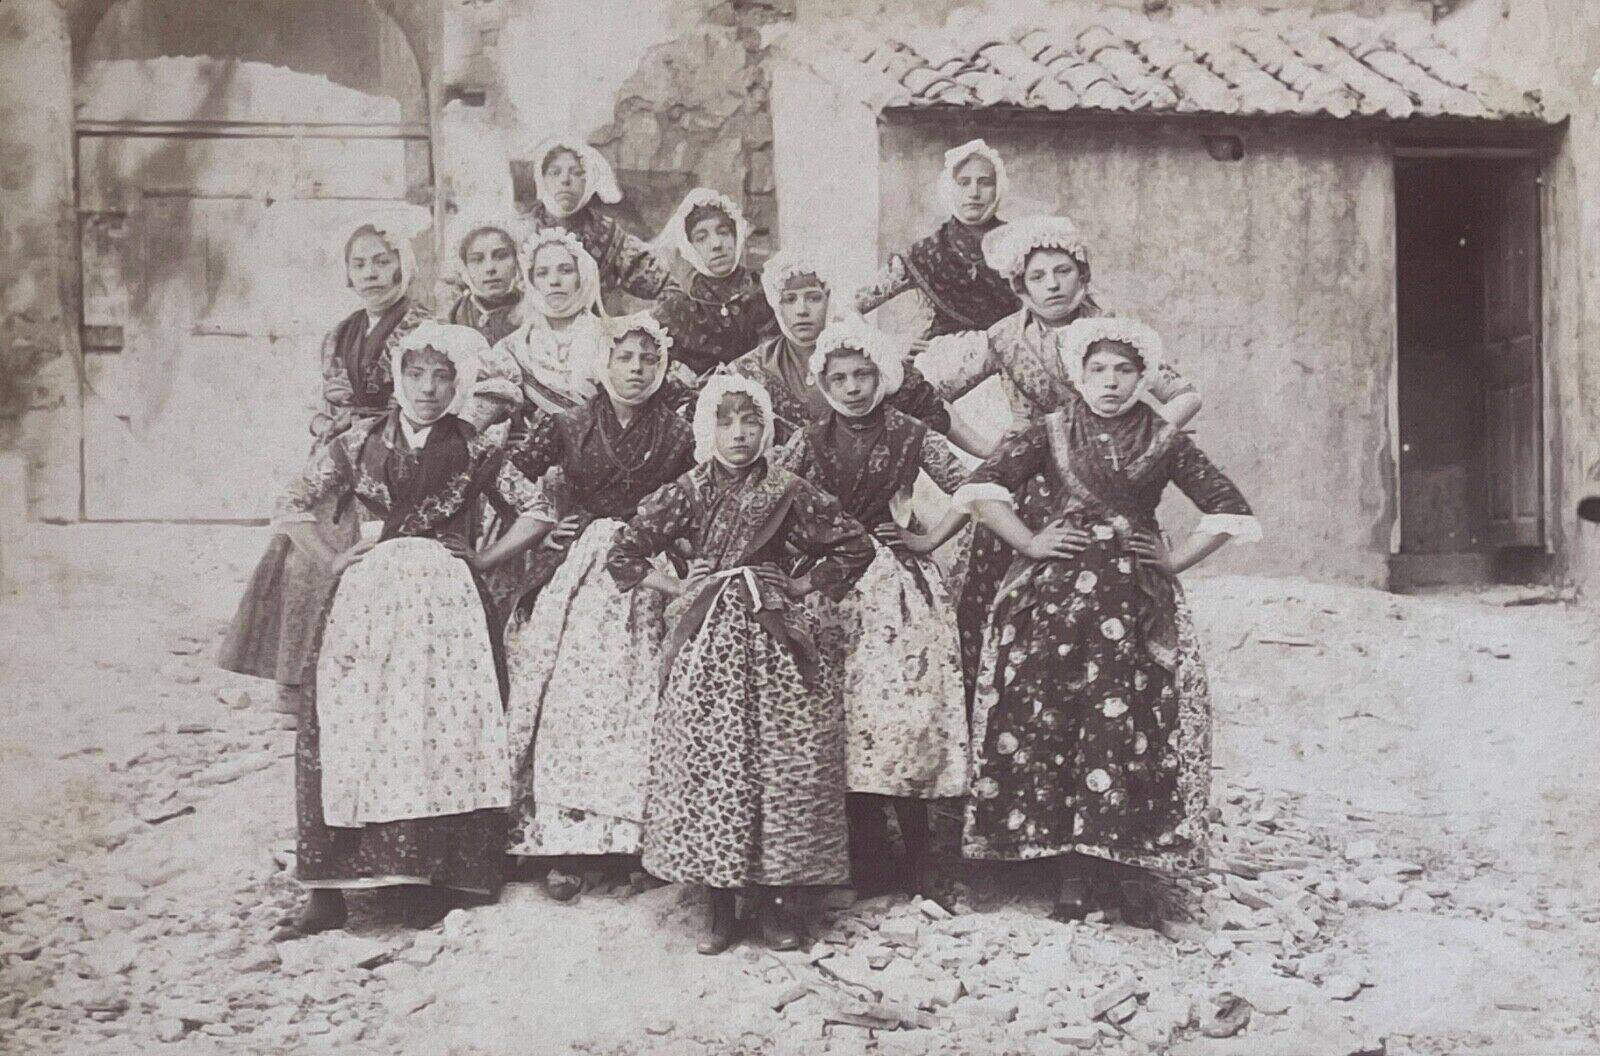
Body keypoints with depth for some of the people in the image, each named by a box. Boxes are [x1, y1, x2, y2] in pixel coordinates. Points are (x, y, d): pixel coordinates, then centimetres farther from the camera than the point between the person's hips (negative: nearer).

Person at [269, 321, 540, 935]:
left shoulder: (474, 451, 8)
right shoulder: (359, 443, 11)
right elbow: (291, 509, 14)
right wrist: (335, 563, 5)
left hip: (446, 601, -1)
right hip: (367, 598, 1)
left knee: (439, 728, -13)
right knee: (344, 722, -12)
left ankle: (429, 879, -8)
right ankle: (328, 887, -8)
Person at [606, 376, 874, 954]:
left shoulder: (787, 491, 4)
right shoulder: (687, 491, 5)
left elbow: (854, 546, 8)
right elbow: (623, 554, 8)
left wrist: (802, 586, 3)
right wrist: (679, 588, 3)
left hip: (773, 635, 0)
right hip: (708, 639, 0)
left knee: (784, 758, -3)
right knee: (709, 759, -2)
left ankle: (775, 896, 8)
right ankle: (720, 901, 8)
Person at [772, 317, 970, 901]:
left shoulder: (910, 435, 4)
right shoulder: (808, 442, 9)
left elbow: (970, 488, 3)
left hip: (897, 580, -2)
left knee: (904, 705, -11)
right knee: (842, 709, -4)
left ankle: (916, 854, -3)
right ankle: (867, 854, 5)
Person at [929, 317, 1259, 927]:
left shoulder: (1163, 440, 10)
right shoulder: (1053, 431, 9)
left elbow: (1227, 508, 12)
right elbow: (981, 487, 4)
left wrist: (1178, 559, 5)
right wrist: (1029, 543, -3)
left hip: (1134, 596, 0)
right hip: (1055, 590, 0)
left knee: (1127, 721, -11)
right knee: (1048, 717, -10)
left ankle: (1128, 865, -4)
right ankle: (1073, 862, -3)